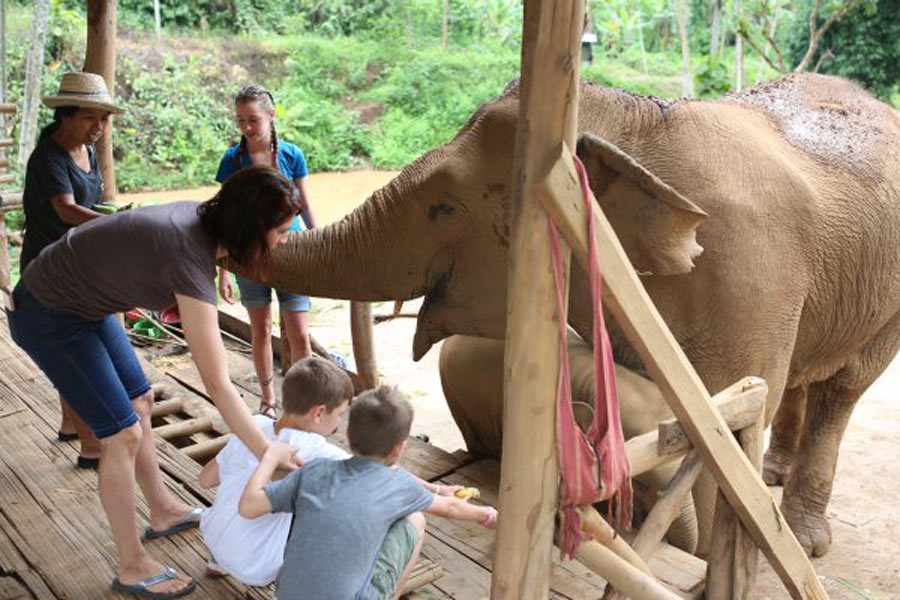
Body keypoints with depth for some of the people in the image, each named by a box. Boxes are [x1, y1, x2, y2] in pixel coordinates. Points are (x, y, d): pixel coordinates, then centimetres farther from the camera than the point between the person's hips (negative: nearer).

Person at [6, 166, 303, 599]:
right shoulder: (190, 258, -33)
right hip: (47, 316, -9)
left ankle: (164, 512, 35)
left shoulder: (199, 217, -10)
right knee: (123, 434, -6)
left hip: (85, 303, 9)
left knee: (139, 402, 17)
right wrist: (272, 458, -30)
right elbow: (217, 386, -33)